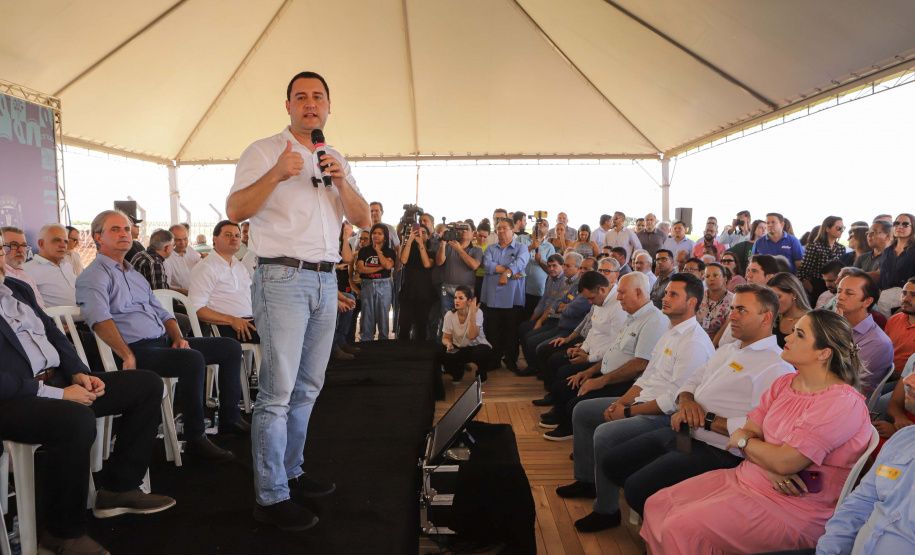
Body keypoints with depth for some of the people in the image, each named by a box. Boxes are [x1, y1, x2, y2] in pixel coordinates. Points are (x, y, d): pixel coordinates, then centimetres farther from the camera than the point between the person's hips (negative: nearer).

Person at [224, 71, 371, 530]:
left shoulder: (335, 160, 18)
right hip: (283, 278, -6)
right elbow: (235, 211, -10)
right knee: (278, 390, -9)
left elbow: (364, 221, 10)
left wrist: (342, 183, -7)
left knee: (307, 387, 12)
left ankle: (291, 471, 26)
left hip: (325, 280, 6)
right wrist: (277, 174, -22)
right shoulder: (265, 152, 1)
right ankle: (271, 496, 0)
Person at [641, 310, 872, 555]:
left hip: (793, 505, -8)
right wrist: (771, 469, -16)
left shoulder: (842, 402, -19)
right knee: (656, 505, -2)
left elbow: (785, 462, -24)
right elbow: (748, 431, 5)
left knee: (681, 527, -21)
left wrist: (743, 440, -5)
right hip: (746, 478, 8)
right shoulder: (784, 383, 8)